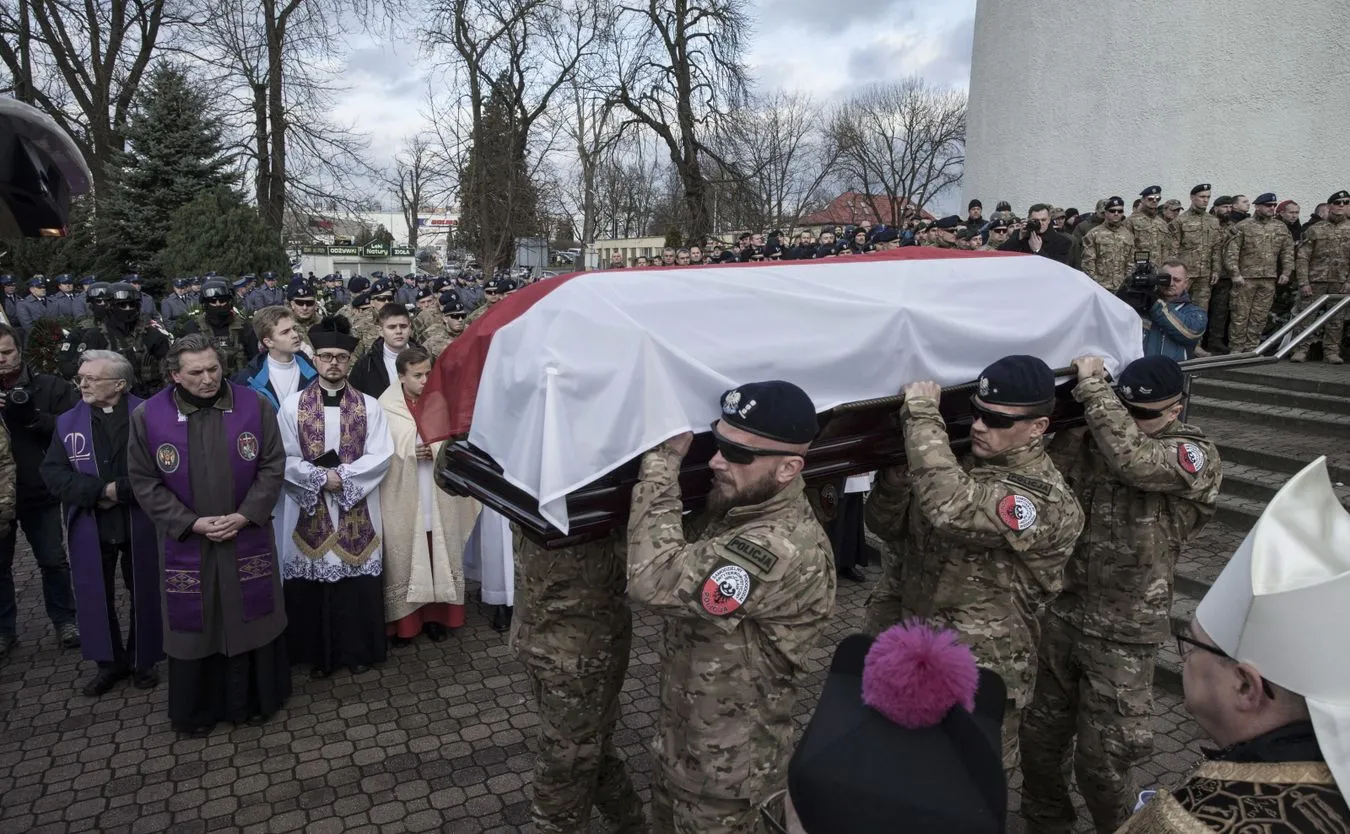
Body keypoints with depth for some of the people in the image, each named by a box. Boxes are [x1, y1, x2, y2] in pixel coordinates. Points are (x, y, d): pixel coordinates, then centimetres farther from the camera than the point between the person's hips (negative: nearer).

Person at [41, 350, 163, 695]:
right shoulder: (67, 422, 4)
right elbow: (53, 473, -4)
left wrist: (120, 490, -20)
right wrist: (98, 492, -18)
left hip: (139, 525, -2)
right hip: (90, 528, 3)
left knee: (144, 593, 10)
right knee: (97, 597, 10)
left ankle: (144, 659, 28)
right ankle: (110, 661, 28)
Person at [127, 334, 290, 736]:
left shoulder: (255, 406, -7)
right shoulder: (148, 415, -7)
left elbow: (272, 466, -4)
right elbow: (144, 481, -4)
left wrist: (245, 515, -14)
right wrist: (191, 523, -12)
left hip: (247, 539, 0)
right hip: (186, 543, 0)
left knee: (249, 620, 11)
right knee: (194, 623, 11)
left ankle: (251, 700, 30)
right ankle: (196, 710, 30)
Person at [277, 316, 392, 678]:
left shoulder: (369, 406, 2)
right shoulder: (292, 405, 1)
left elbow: (380, 456, -5)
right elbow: (285, 459, -4)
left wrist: (342, 475, -15)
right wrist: (321, 477, -15)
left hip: (358, 512, 0)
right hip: (309, 511, 0)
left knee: (359, 581, 6)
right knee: (312, 582, 6)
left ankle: (359, 650, 21)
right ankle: (318, 654, 21)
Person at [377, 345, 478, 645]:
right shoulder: (386, 408, -7)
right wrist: (409, 453, -16)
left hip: (438, 497, 3)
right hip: (403, 497, -3)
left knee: (438, 556, 10)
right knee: (404, 559, 5)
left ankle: (435, 616, 23)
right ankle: (403, 621, 18)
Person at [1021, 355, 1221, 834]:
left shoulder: (1195, 456, -12)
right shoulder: (1084, 440, 1)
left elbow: (1133, 458, -31)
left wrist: (1091, 384, -24)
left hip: (1123, 636, -4)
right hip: (1058, 615, 4)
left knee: (1101, 761, 6)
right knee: (1039, 737, 15)